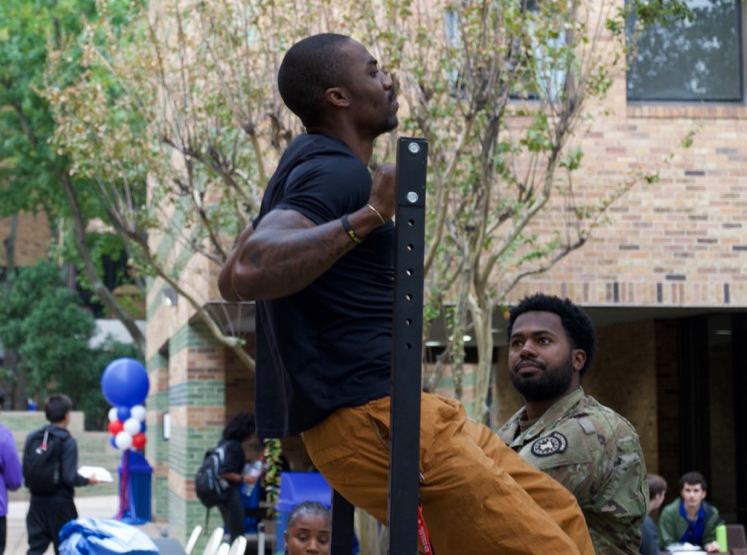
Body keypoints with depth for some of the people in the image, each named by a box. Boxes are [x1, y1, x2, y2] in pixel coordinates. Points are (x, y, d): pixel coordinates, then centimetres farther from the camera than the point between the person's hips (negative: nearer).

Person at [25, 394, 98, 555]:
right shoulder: (68, 442, -15)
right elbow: (69, 477, -18)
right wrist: (87, 481, 0)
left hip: (37, 501, 4)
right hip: (60, 503, -4)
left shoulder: (32, 437, -1)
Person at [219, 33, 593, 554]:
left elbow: (231, 280, 27)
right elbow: (251, 272, -31)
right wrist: (368, 217, -31)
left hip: (389, 406, 11)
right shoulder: (335, 172, -13)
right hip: (373, 419, -11)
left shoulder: (310, 162, 18)